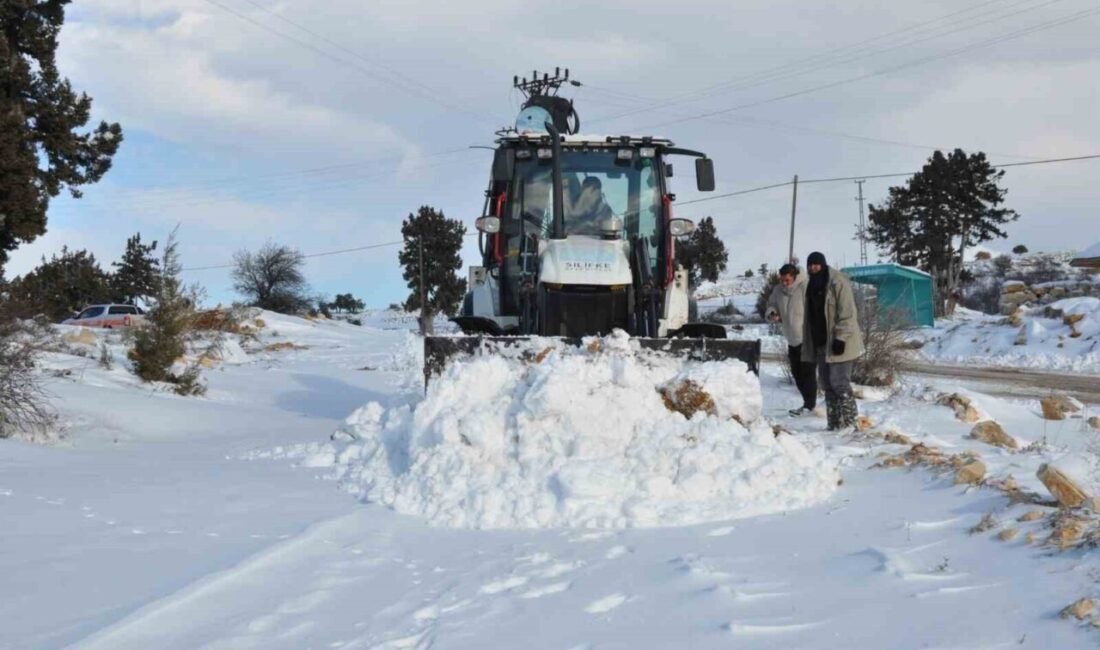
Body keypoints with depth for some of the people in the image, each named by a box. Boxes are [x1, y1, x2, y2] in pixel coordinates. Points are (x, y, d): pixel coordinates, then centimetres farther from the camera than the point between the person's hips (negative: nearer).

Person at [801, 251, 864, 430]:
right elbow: (810, 317, 21)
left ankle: (850, 422, -6)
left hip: (838, 343, -9)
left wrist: (841, 338, -23)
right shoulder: (812, 285, 15)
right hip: (821, 342, 9)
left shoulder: (838, 282, -11)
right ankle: (834, 424, 14)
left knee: (839, 382, -11)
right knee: (827, 383, 9)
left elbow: (847, 313, -17)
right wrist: (809, 344, 18)